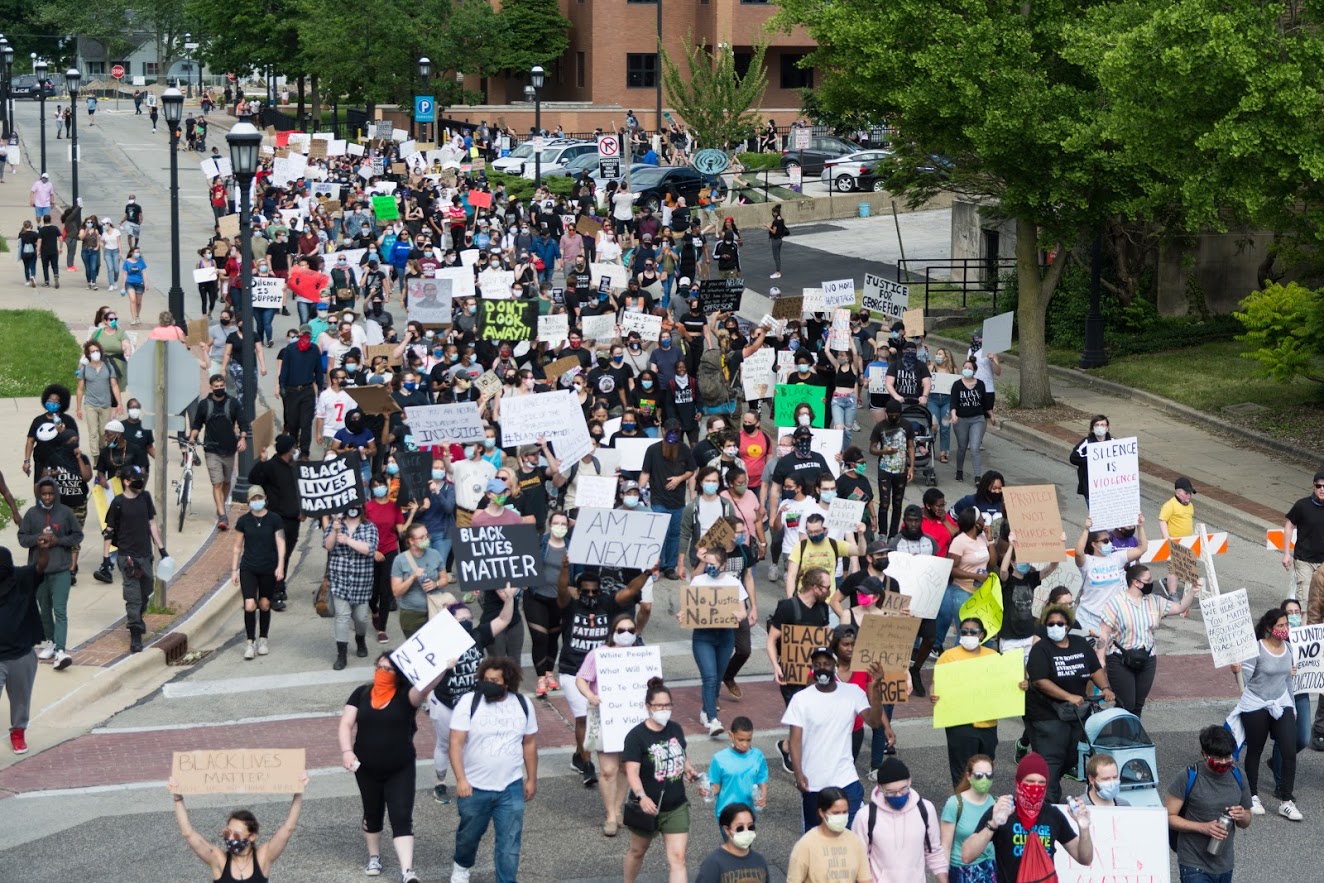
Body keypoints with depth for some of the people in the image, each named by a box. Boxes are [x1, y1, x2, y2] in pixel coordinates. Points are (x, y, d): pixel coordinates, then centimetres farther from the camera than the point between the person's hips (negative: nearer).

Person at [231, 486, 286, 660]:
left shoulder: (274, 519, -2)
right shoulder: (244, 521, 1)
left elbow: (280, 544, -2)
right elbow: (238, 547, 7)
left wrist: (280, 566, -11)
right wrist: (234, 569, 5)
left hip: (269, 570, 0)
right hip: (248, 568, 0)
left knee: (265, 605, 9)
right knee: (249, 606, -10)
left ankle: (262, 639, 25)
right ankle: (250, 642, 0)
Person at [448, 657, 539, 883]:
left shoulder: (522, 705, -1)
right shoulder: (469, 704, -12)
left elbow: (530, 743, 9)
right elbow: (456, 743, -14)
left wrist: (532, 779, 10)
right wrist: (460, 779, -23)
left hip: (511, 788, 1)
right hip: (474, 787, -1)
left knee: (509, 843, 1)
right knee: (469, 835, 20)